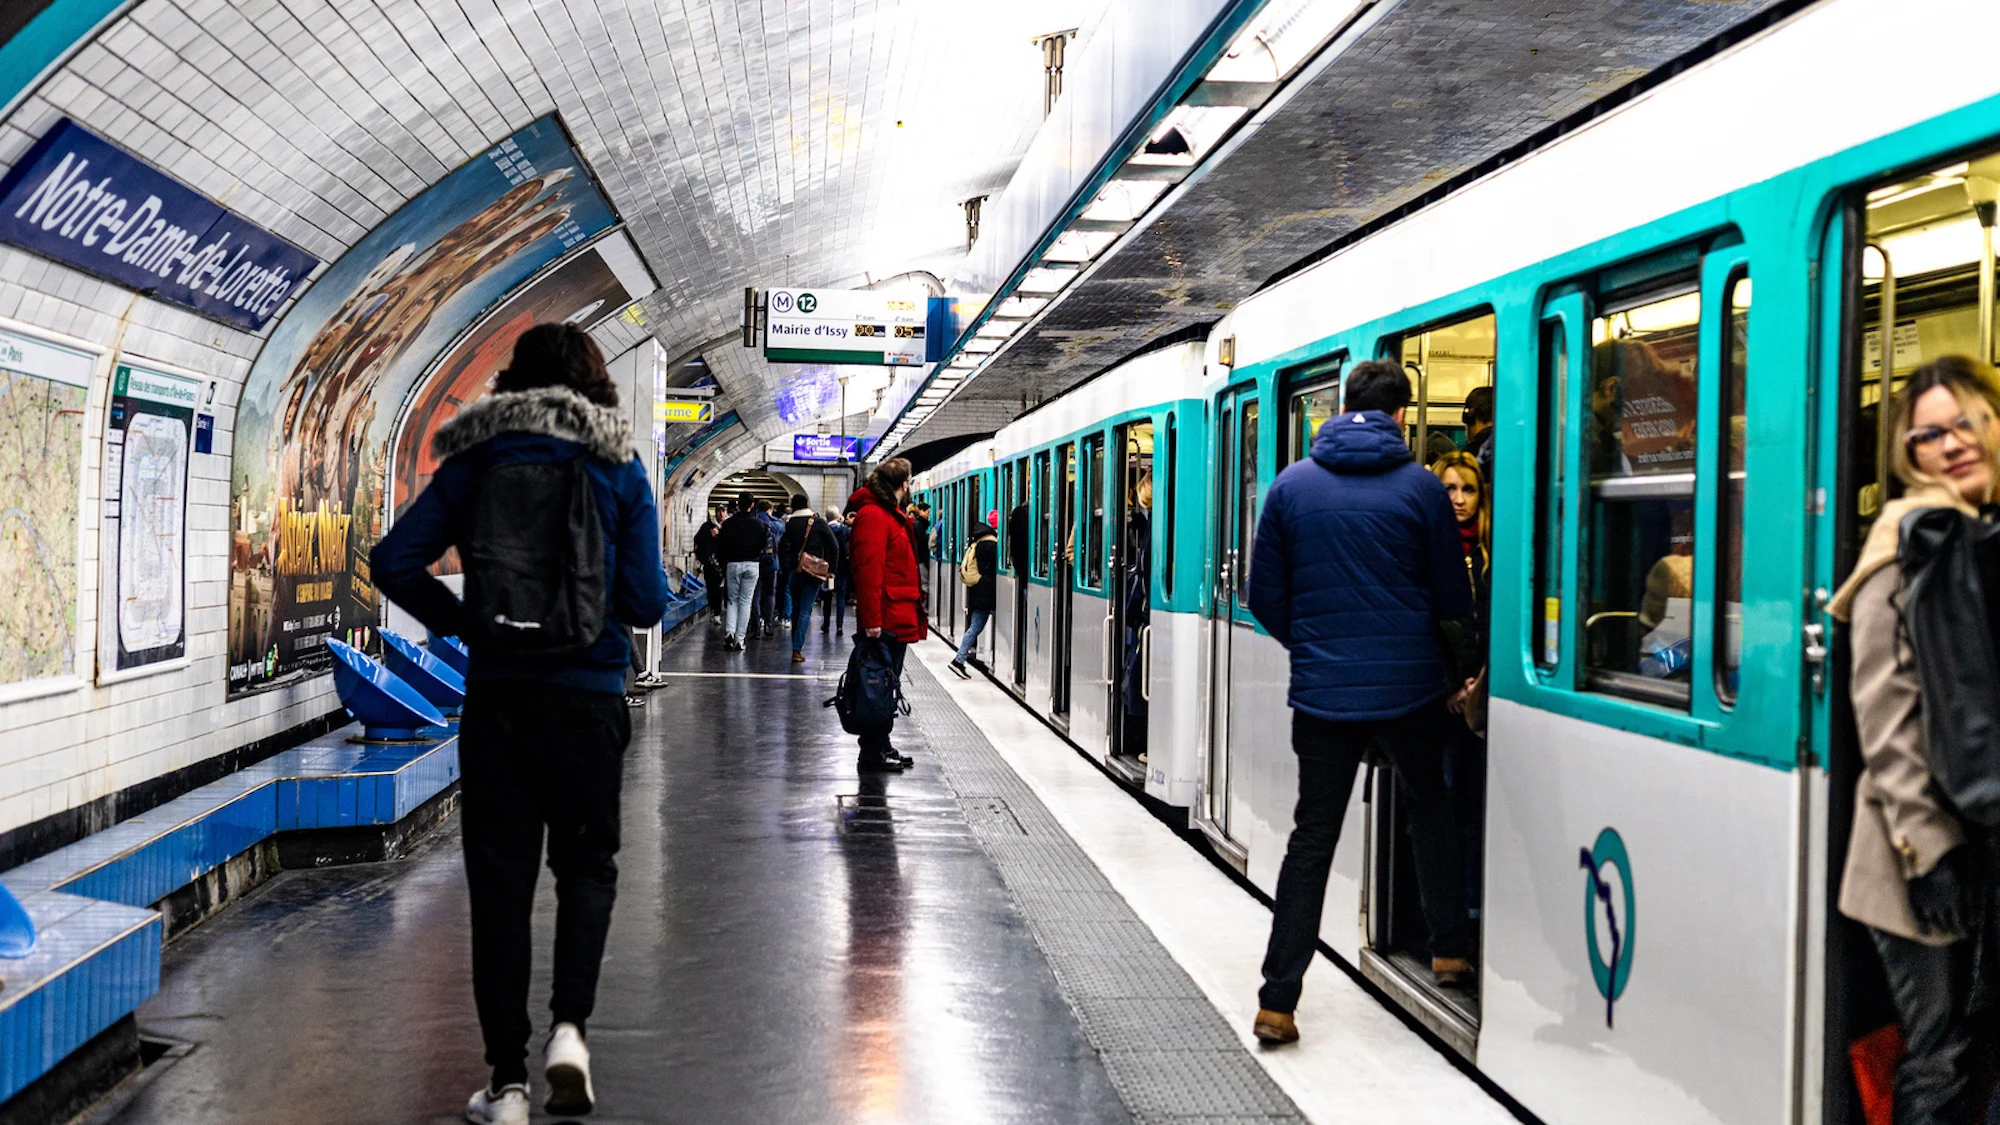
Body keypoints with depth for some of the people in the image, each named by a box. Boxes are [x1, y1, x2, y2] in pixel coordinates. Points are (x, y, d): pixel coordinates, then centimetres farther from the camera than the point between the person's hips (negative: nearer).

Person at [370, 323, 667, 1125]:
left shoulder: (476, 462, 4)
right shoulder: (618, 469, 0)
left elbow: (393, 560, -3)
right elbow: (645, 603, -4)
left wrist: (457, 621, 8)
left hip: (495, 697, 1)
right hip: (588, 697, -1)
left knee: (500, 882, 7)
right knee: (586, 864, 16)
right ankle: (569, 1026, -4)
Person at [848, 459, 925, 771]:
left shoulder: (891, 515, 19)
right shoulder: (873, 515, -15)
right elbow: (868, 570, -22)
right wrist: (872, 621, -25)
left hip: (896, 618, 10)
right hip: (886, 621, -10)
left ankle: (880, 747, 24)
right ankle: (874, 753, 2)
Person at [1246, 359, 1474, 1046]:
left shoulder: (1292, 486, 1)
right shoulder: (1420, 487, -4)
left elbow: (1266, 595, 5)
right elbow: (1454, 599, 2)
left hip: (1320, 692, 1)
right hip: (1408, 688, -1)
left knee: (1311, 839, 5)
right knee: (1430, 806, 24)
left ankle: (1277, 1003, 2)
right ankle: (1449, 950, 30)